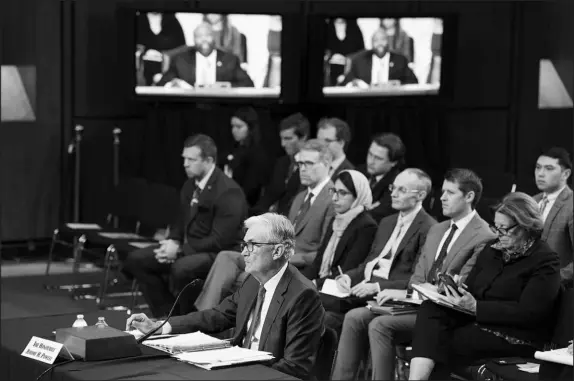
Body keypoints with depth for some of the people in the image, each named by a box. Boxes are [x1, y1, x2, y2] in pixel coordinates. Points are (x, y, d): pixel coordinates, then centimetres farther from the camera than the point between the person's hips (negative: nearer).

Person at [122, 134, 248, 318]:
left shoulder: (229, 192, -18)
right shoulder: (190, 186, 11)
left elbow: (220, 241, -21)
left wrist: (180, 250, -20)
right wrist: (173, 243, -3)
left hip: (218, 254, -9)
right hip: (188, 248, 9)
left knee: (181, 268, -37)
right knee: (135, 259, -1)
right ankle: (167, 315, 1)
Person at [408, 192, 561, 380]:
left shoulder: (545, 261, -7)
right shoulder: (493, 250, 17)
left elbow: (528, 313, -16)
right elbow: (471, 286, 18)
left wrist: (476, 307, -22)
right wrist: (455, 291, -8)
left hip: (517, 338, -7)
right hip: (479, 321, 7)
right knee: (430, 309, -19)